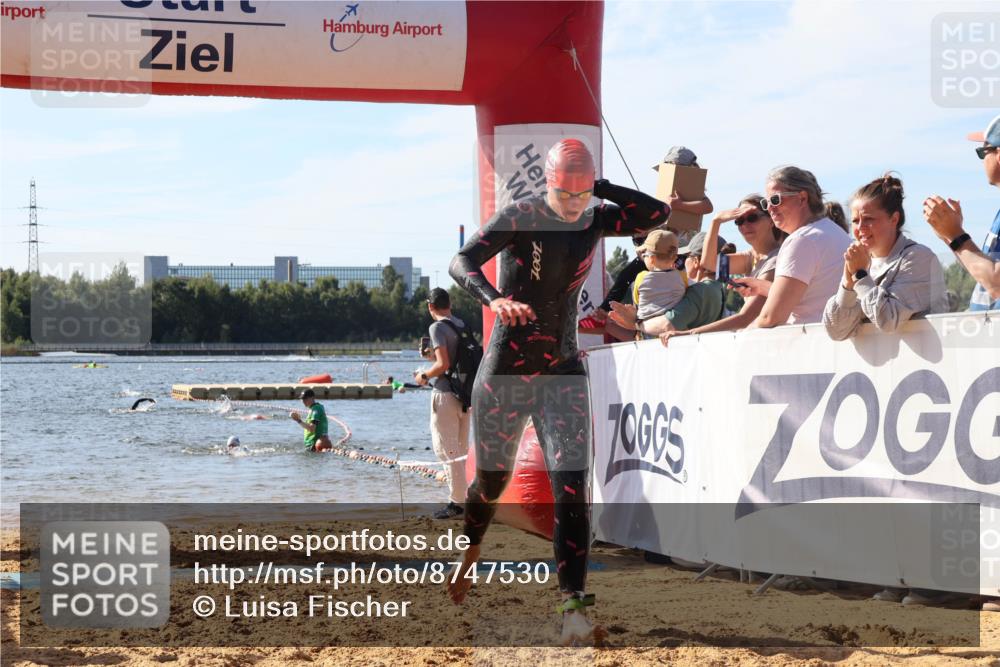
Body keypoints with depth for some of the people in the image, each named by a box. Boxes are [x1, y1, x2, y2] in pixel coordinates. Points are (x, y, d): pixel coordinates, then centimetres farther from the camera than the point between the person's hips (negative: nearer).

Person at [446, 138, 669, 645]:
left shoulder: (595, 220, 2)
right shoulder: (521, 217, -13)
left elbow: (658, 213, -4)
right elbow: (461, 262, -23)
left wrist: (599, 188, -11)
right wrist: (494, 299, -43)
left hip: (563, 372, 3)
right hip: (506, 370, -2)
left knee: (572, 488, -13)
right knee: (492, 481, 14)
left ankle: (574, 610, -18)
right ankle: (470, 551, 47)